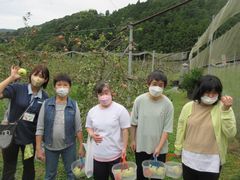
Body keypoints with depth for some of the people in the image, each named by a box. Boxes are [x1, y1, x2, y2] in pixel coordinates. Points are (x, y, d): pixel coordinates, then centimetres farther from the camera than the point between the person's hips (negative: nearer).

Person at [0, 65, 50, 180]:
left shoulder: (45, 98, -5)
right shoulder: (17, 88, -11)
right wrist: (11, 77, -25)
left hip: (30, 138, 2)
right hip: (11, 136, -2)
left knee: (29, 167, 21)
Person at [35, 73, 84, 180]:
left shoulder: (74, 105, -7)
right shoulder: (46, 104, -7)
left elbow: (78, 128, -2)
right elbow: (40, 128, -5)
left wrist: (81, 146, -1)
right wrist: (38, 148, -6)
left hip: (69, 146, 0)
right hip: (50, 147, 0)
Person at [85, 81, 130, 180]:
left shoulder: (120, 109, -12)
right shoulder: (92, 111, 1)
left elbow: (125, 130, -9)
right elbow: (89, 127, 14)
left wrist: (124, 148, -11)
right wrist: (92, 135, -7)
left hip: (116, 155, -4)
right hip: (98, 155, 4)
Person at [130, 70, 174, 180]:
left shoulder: (167, 104, -15)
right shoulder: (139, 100, -12)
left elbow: (167, 129, -12)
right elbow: (134, 123, -2)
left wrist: (159, 147, -15)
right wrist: (133, 140, 3)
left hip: (159, 148, -1)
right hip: (141, 146, 1)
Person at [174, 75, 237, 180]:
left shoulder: (222, 108, -10)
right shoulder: (188, 107, -5)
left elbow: (230, 133, -18)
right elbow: (181, 130, 4)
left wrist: (226, 110, -27)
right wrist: (178, 150, 10)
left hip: (211, 161, -2)